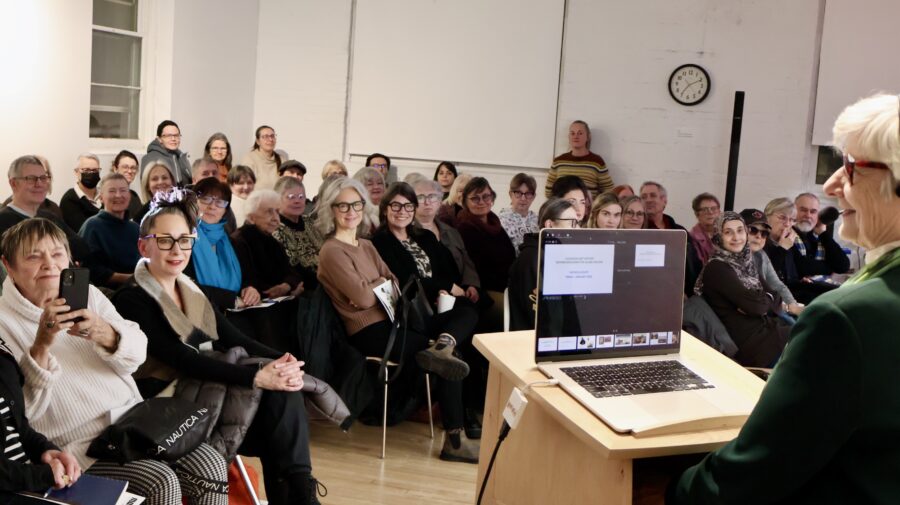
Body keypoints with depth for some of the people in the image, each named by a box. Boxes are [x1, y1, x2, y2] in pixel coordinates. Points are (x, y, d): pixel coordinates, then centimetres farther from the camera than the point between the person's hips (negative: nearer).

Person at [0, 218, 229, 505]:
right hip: (80, 444, -5)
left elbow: (137, 354, -2)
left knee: (211, 466, -12)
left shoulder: (87, 294, 9)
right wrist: (40, 347, -28)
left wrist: (104, 333, -24)